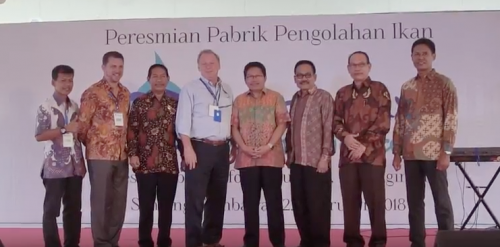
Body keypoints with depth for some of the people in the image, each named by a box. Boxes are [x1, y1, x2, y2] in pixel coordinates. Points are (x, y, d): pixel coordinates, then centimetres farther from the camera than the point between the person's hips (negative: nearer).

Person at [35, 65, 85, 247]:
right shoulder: (46, 107, -5)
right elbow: (39, 136, -12)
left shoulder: (75, 107, 12)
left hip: (75, 165, 6)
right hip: (55, 166, -6)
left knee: (74, 208, 11)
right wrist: (65, 129, -16)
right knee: (51, 209, 2)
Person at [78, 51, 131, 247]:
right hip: (100, 155, -6)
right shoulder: (92, 93, -8)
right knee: (101, 201, 2)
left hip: (122, 155, 6)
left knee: (119, 201, 10)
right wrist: (93, 144, 4)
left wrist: (126, 146, 14)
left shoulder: (125, 93, 12)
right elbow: (82, 125, -6)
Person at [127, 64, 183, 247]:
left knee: (166, 207, 7)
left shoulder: (175, 104, 10)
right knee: (146, 207, 4)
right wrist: (132, 154, -9)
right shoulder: (139, 103, 4)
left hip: (169, 164, 2)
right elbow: (132, 131, 0)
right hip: (145, 164, -2)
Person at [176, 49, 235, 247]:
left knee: (217, 197, 12)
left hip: (222, 149, 5)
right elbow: (183, 121, -7)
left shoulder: (227, 90, 13)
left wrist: (234, 147, 13)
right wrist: (188, 148, -15)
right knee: (195, 198, -3)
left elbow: (231, 121, 16)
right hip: (200, 148, -5)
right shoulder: (190, 89, -1)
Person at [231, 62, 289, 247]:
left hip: (271, 157, -2)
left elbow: (282, 123, -1)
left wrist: (269, 146, -13)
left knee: (274, 201, 1)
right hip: (246, 159, 2)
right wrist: (244, 147, -8)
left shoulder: (276, 97, 5)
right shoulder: (239, 100, 11)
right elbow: (234, 127, 7)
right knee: (250, 202, 5)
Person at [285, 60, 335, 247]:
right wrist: (289, 152, 13)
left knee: (318, 206, -1)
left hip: (317, 161, -6)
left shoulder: (324, 97, -3)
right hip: (297, 162, 6)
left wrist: (325, 156, -15)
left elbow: (328, 128, -9)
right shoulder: (295, 98, 15)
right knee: (299, 205, 9)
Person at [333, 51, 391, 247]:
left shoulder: (380, 90, 3)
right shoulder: (342, 93, 15)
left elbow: (383, 123, -4)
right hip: (348, 155, 4)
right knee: (350, 201, 5)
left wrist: (364, 145, -11)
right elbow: (336, 121, 11)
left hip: (372, 155, -3)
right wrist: (346, 136, -10)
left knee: (375, 201, -2)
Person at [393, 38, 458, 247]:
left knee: (441, 200, 1)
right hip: (411, 154, 5)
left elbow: (451, 119, -6)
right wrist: (397, 152, 8)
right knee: (414, 201, 8)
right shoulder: (406, 87, 13)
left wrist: (446, 151, -13)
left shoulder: (444, 83, -1)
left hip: (434, 152, -5)